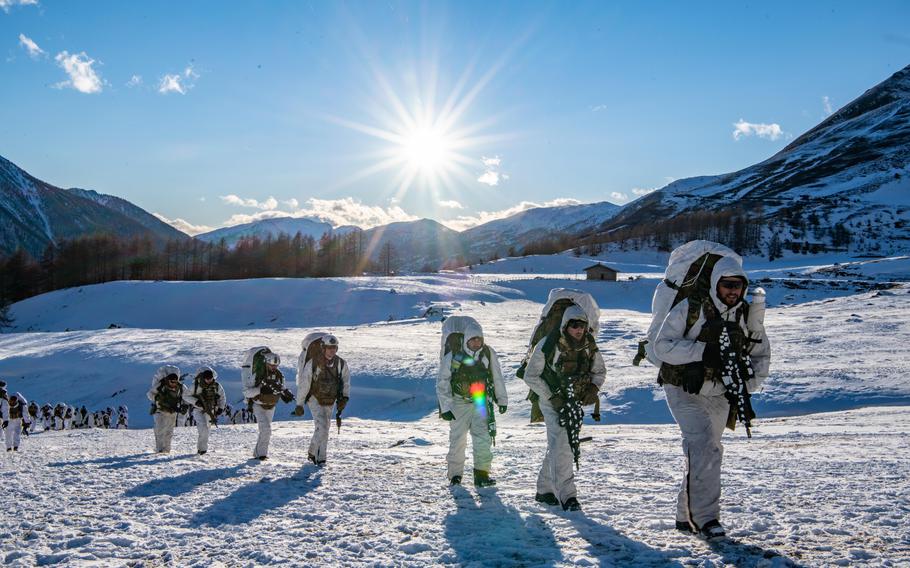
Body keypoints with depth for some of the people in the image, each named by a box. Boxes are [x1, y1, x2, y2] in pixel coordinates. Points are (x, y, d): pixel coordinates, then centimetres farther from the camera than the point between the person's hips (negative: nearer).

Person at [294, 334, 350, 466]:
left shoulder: (341, 364, -11)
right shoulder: (312, 363, -21)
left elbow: (346, 381, 2)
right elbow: (303, 384, -13)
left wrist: (344, 398, -13)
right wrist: (299, 404, -8)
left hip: (330, 401, 5)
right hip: (315, 399, -5)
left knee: (323, 428, 14)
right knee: (322, 426, -19)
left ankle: (312, 453, 32)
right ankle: (319, 457, -8)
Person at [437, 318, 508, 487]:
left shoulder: (489, 354, -6)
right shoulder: (452, 356, -12)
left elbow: (497, 378, 8)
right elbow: (442, 382, -5)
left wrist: (502, 400, 13)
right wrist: (445, 407, -8)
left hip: (481, 402, 1)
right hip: (459, 402, -1)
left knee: (483, 438, -11)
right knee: (457, 440, 7)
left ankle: (482, 473, -2)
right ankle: (455, 474, 22)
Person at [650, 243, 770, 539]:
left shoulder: (749, 318, 2)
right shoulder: (689, 309, -12)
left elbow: (761, 356, 13)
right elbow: (661, 345, -16)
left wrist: (745, 387, -4)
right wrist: (702, 351, -26)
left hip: (719, 396, 5)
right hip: (684, 391, -5)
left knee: (705, 452, 12)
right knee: (705, 446, -22)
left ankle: (687, 516, 26)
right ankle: (705, 516, -16)